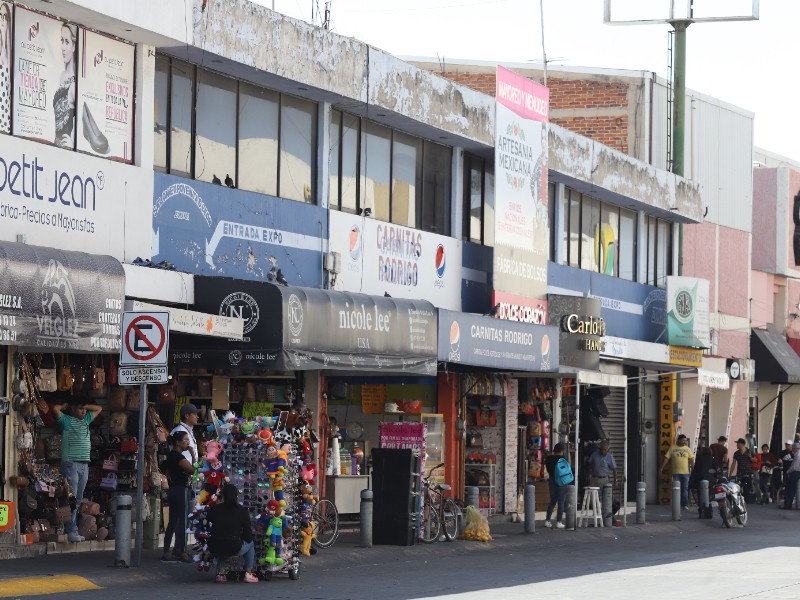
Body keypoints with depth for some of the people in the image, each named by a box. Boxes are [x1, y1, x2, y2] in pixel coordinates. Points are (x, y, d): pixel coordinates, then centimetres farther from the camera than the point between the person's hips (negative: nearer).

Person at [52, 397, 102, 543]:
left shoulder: (86, 419, 20)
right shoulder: (66, 420, 0)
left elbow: (99, 409, 31)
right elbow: (55, 409, -16)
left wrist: (84, 406, 18)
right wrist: (65, 406, 4)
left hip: (84, 465, 7)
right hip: (71, 464, -7)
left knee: (78, 500, 6)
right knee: (71, 499, -10)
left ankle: (72, 529, 7)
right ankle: (71, 531, -11)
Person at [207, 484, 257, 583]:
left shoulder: (214, 509, 8)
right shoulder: (242, 511, 1)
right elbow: (248, 536, 2)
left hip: (215, 549, 3)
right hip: (234, 548, -3)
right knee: (250, 544, 28)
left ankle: (220, 574, 25)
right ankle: (248, 574, 20)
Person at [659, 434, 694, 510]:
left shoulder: (687, 449, 9)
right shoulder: (672, 448, 4)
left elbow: (691, 460, 8)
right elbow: (666, 458, 4)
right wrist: (661, 468, 1)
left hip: (685, 472, 1)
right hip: (676, 472, -1)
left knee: (685, 489, 1)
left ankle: (685, 504, 5)